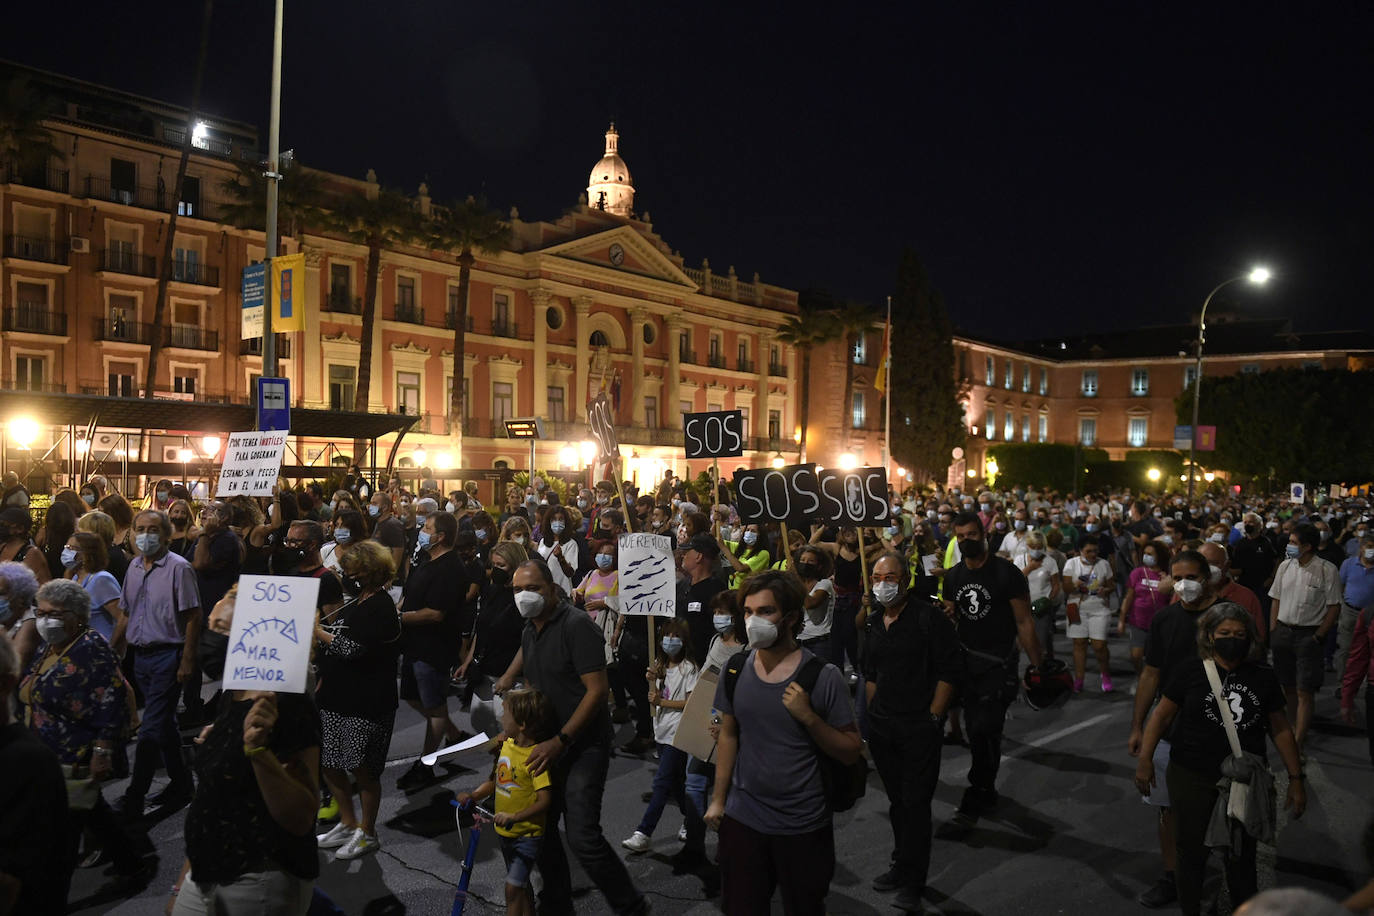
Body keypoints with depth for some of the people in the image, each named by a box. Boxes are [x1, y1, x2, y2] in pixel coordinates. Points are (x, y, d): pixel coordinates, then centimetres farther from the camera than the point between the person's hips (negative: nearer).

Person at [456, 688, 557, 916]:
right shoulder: (506, 744, 0)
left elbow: (544, 800, -27)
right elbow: (495, 781, 12)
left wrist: (514, 817, -35)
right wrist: (472, 795, -2)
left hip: (527, 833, -8)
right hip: (506, 831, 8)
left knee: (513, 887, -10)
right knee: (521, 884, 23)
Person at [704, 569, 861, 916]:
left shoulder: (823, 675, -14)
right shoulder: (736, 669, -2)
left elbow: (852, 751, -10)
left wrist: (808, 717, -24)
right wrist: (718, 799, 9)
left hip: (804, 826, -3)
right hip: (743, 819, 3)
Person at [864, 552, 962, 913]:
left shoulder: (929, 617, -10)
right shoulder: (874, 624, 10)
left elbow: (949, 670, -11)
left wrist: (933, 717, -14)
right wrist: (873, 714, 13)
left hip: (920, 725, -6)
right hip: (882, 727, 6)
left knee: (915, 802, -2)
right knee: (897, 800, 15)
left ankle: (912, 882, 7)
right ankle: (902, 866, 29)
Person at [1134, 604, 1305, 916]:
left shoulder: (1263, 677, 2)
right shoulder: (1191, 670, -7)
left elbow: (1280, 729, 9)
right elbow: (1163, 714, -4)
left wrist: (1295, 779, 9)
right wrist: (1145, 758, -12)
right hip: (1192, 778, -2)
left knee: (1242, 855, 12)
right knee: (1192, 851, 10)